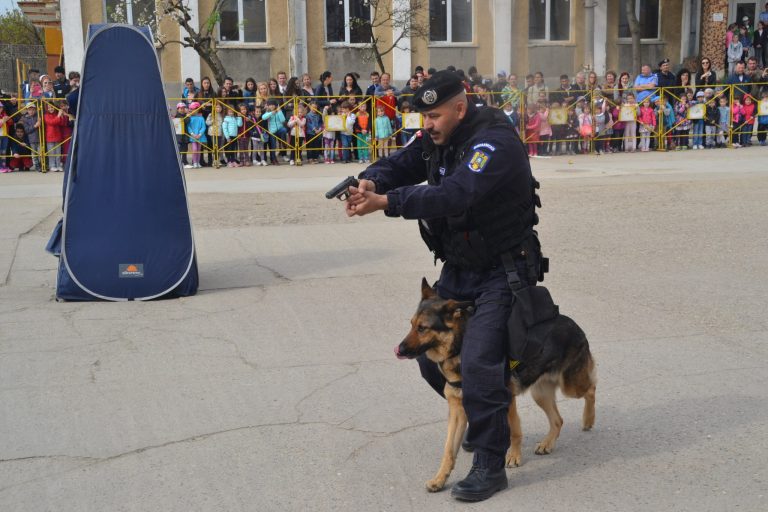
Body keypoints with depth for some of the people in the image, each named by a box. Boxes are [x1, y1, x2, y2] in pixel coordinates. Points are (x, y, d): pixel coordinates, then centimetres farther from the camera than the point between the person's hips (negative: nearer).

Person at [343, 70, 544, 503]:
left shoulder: (494, 142, -25)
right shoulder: (438, 139, 3)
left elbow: (453, 195, -37)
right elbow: (401, 164, -1)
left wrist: (386, 202, -43)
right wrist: (371, 181, -25)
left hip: (502, 271, -9)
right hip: (458, 268, 9)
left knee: (478, 362, -19)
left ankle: (490, 466, -6)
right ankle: (486, 420, 37)